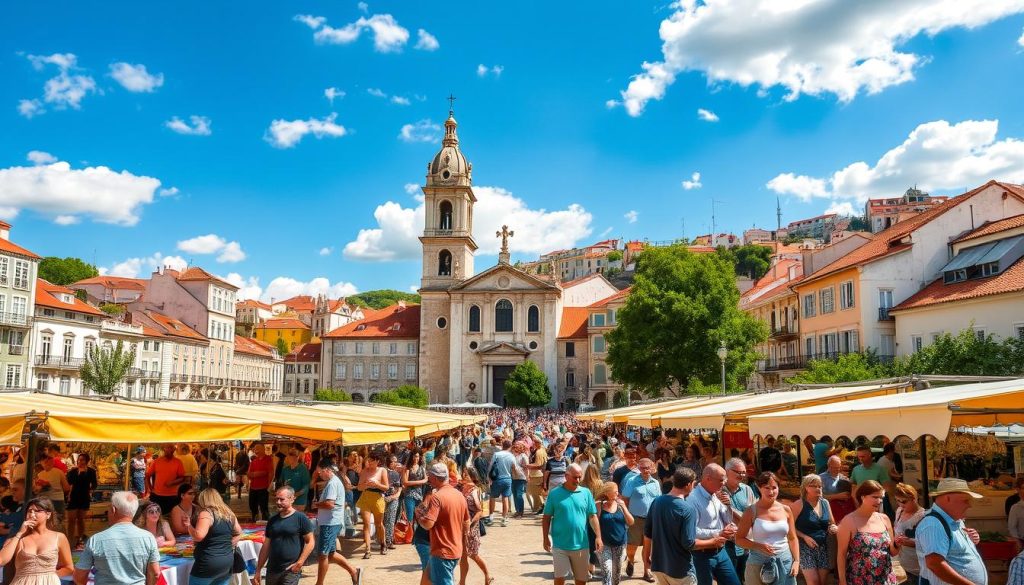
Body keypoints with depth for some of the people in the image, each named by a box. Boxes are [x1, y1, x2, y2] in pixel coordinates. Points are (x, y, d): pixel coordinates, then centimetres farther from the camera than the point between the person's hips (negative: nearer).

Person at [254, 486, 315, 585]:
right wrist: (258, 571, 11)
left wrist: (299, 563, -14)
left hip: (291, 571, -5)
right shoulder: (272, 520, 10)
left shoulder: (301, 518, -5)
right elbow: (266, 547, 14)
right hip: (272, 570, 5)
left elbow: (310, 542, -6)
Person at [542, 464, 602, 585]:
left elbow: (592, 516, 2)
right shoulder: (554, 493, -5)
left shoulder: (586, 493, 0)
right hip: (560, 545, -2)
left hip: (580, 544, 2)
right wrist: (546, 539, -2)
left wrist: (598, 536, -6)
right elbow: (546, 518, 0)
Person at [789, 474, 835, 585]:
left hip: (823, 547, 6)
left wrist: (833, 528, -3)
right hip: (805, 547, -6)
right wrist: (804, 537, -20)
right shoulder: (799, 504, -10)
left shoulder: (825, 503, 7)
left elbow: (831, 523, 18)